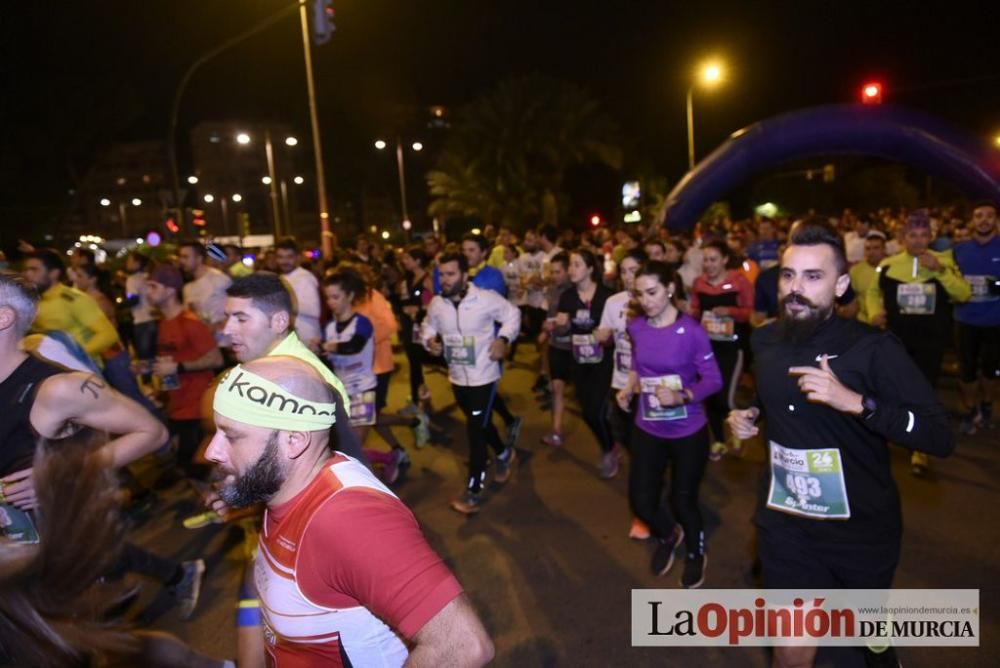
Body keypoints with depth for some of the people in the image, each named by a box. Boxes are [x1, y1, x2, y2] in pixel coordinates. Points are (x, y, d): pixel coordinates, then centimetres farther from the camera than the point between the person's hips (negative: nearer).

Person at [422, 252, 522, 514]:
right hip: (457, 377, 6)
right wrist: (429, 341, -9)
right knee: (480, 424, 22)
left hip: (483, 376, -5)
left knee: (475, 431, -5)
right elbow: (428, 326, 13)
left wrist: (504, 339, -18)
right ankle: (504, 454, 51)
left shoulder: (486, 298, -17)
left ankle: (474, 491, 6)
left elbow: (512, 314, -4)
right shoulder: (437, 303, -4)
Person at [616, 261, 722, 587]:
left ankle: (696, 554, 43)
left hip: (688, 431, -3)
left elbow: (714, 380, -15)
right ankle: (667, 535, 43)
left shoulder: (691, 331, -19)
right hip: (647, 429, 4)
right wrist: (628, 388, -5)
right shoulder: (636, 327, -6)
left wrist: (682, 396, -31)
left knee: (683, 500, 11)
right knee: (641, 500, 7)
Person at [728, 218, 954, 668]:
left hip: (861, 527, -2)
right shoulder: (764, 341, -2)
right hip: (787, 524, 2)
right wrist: (750, 417, -1)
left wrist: (854, 401, -34)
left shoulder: (873, 348, -17)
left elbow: (940, 437, -23)